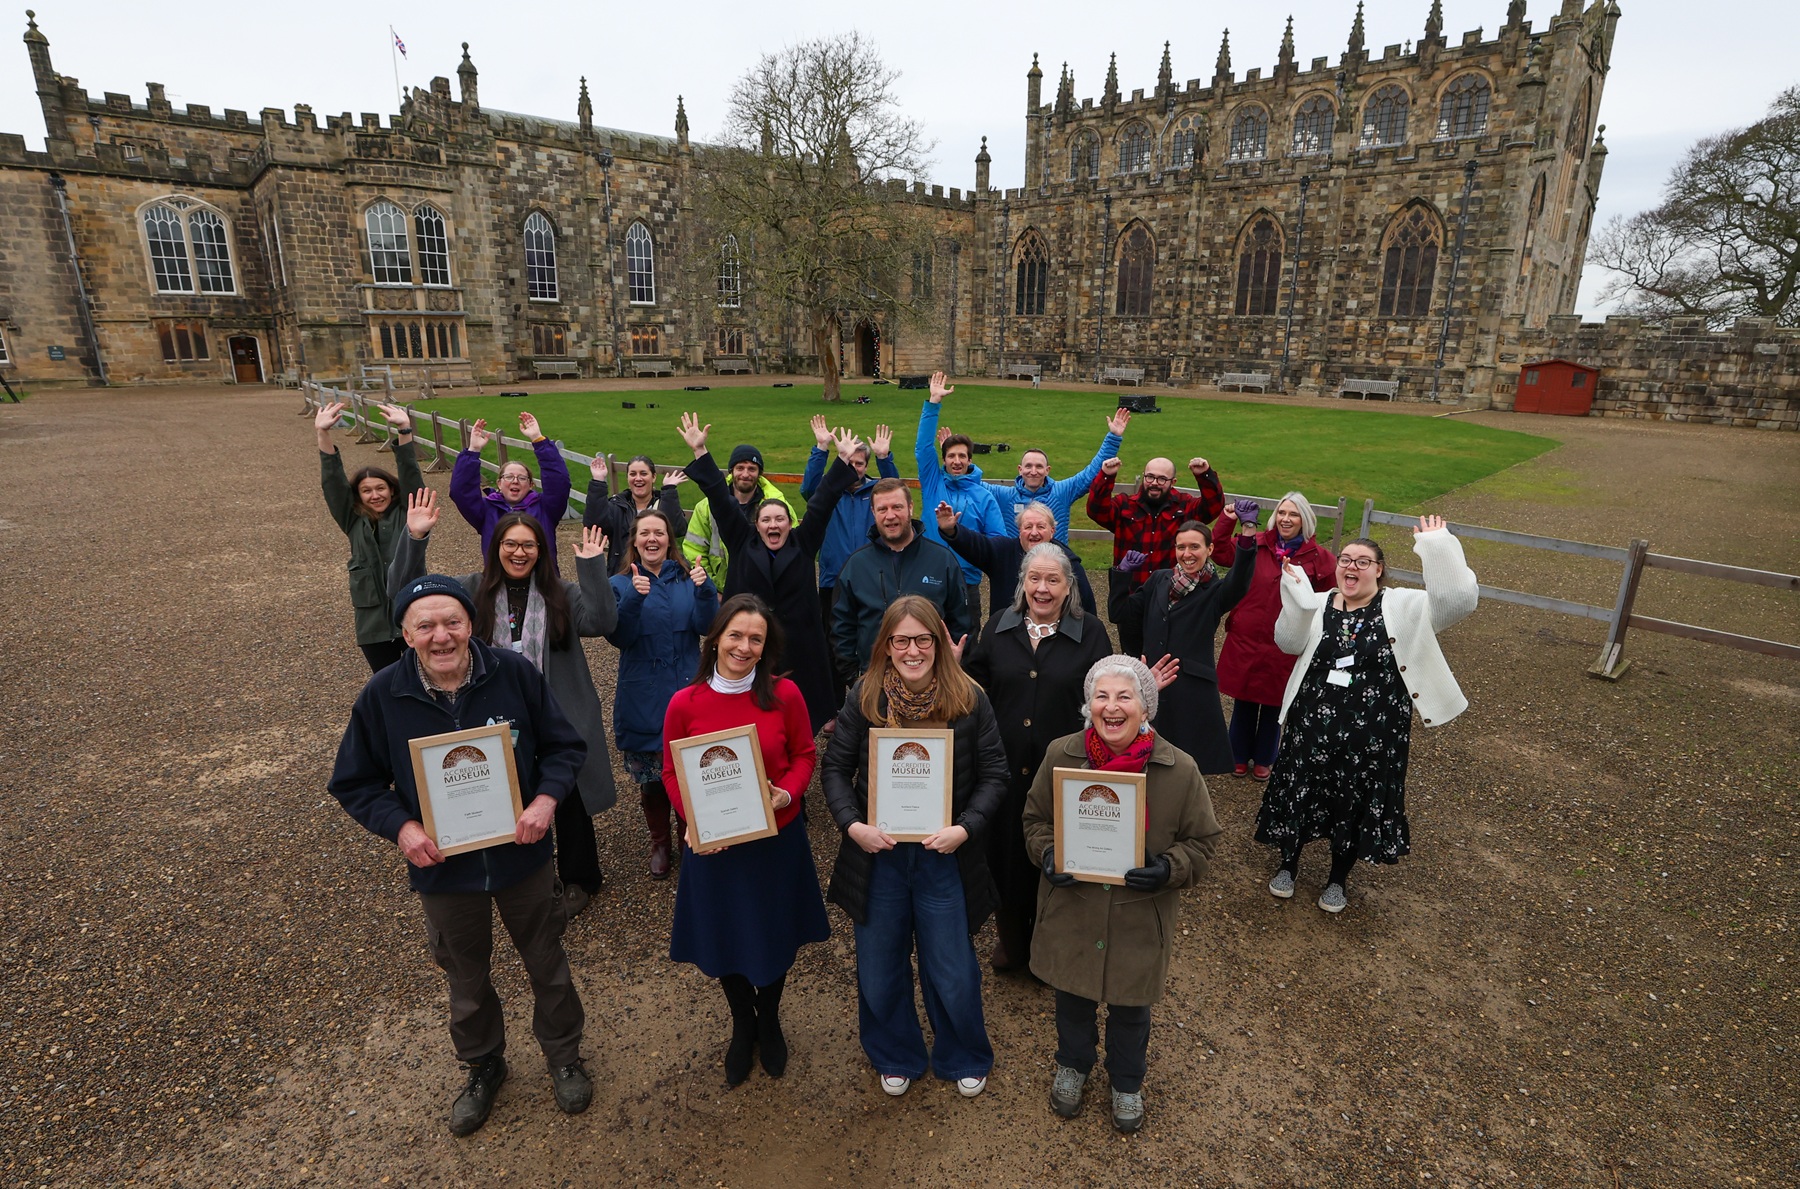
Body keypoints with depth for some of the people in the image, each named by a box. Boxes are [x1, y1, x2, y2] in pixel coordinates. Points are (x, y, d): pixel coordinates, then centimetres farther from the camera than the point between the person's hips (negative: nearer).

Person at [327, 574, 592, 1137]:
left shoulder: (516, 673, -18)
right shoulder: (382, 696, -15)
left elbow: (564, 747, -7)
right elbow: (356, 784, -3)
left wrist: (546, 799, -24)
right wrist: (401, 827, -19)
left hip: (521, 855, -1)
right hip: (442, 866, 1)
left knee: (547, 963, 20)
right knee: (467, 979, 24)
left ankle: (564, 1055, 47)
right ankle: (483, 1067, 53)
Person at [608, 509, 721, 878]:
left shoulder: (688, 579, 5)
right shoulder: (621, 584, 2)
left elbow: (707, 627, -8)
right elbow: (618, 637, -11)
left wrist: (704, 591, -24)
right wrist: (634, 598, -26)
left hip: (687, 691, 0)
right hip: (643, 698, 0)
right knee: (649, 778, 7)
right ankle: (659, 842, 29)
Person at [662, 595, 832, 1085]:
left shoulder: (785, 695, -13)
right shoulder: (685, 703, -12)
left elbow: (804, 756, -2)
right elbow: (672, 773, -2)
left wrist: (788, 793, -20)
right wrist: (692, 821, -15)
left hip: (778, 841, 0)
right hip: (712, 846, 0)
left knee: (776, 937, 19)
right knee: (725, 940, 18)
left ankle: (769, 1020, 50)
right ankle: (743, 1026, 49)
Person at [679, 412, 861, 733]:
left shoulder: (804, 545, 6)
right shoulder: (742, 544, 6)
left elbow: (822, 504, 2)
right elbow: (721, 502, 3)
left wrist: (843, 459, -2)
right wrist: (700, 451, 0)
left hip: (799, 651, 0)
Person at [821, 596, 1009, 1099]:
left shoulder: (968, 699, -10)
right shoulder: (864, 697, -8)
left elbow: (994, 774, -6)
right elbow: (834, 768, -3)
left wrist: (965, 828, -19)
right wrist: (852, 824, -16)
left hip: (944, 856, -1)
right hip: (877, 855, 1)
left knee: (952, 971, 14)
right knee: (880, 969, 18)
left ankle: (963, 1059, 44)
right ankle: (896, 1058, 45)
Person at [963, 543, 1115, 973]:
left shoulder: (1091, 632, -2)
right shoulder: (998, 627, 4)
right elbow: (974, 688, 7)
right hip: (1005, 769, 2)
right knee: (1006, 853, 14)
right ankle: (1010, 939, 39)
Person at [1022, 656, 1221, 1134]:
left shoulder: (1180, 770, -16)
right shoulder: (1061, 755, -13)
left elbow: (1202, 842, -5)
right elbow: (1035, 819, 2)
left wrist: (1169, 869, -23)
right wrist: (1047, 854, -17)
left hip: (1139, 919, -1)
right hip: (1071, 912, 1)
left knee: (1130, 1009, 22)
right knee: (1072, 1000, 24)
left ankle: (1127, 1084, 53)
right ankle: (1073, 1067, 56)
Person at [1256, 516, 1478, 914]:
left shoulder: (1402, 607, -4)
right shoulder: (1321, 605, 2)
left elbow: (1458, 599, -18)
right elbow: (1290, 643, -12)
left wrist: (1438, 547, -24)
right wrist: (1296, 599, -25)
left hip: (1373, 731, -1)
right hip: (1314, 723, 2)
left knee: (1357, 803, 13)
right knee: (1299, 791, 11)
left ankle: (1338, 878, 36)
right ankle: (1288, 865, 35)